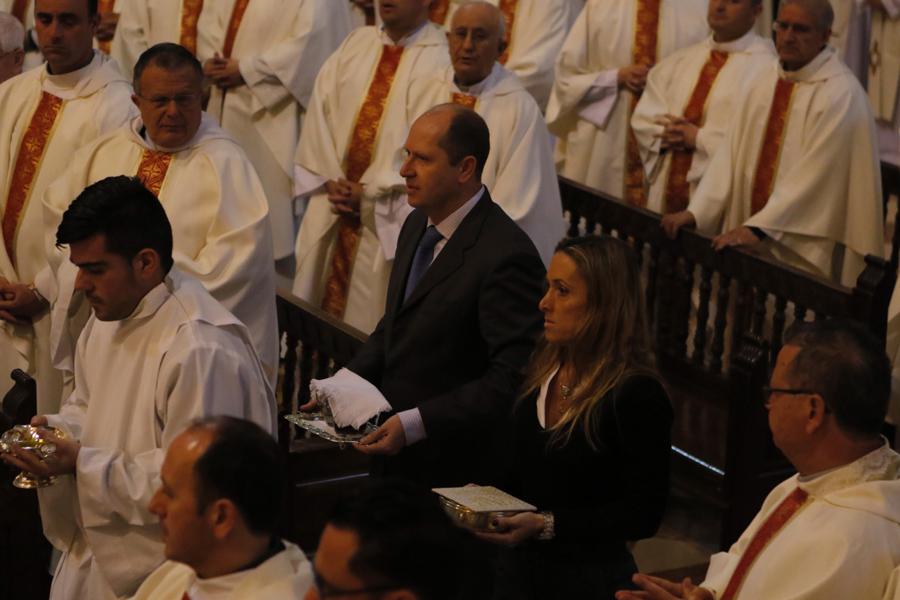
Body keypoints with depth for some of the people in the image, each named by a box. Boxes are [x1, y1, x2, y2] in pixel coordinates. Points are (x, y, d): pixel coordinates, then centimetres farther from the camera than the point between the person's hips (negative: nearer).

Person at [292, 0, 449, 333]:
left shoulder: (441, 57, -9)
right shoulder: (356, 43, 9)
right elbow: (321, 109, 7)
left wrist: (369, 190, -12)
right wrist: (330, 179, -4)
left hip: (387, 214, -5)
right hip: (332, 204, 5)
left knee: (366, 319, -2)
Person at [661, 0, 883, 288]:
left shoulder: (841, 93, -13)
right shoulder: (766, 81, 8)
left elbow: (816, 173, -20)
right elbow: (732, 152, 5)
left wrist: (759, 227, -26)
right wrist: (696, 211, -7)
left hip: (805, 249, -6)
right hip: (755, 242, 6)